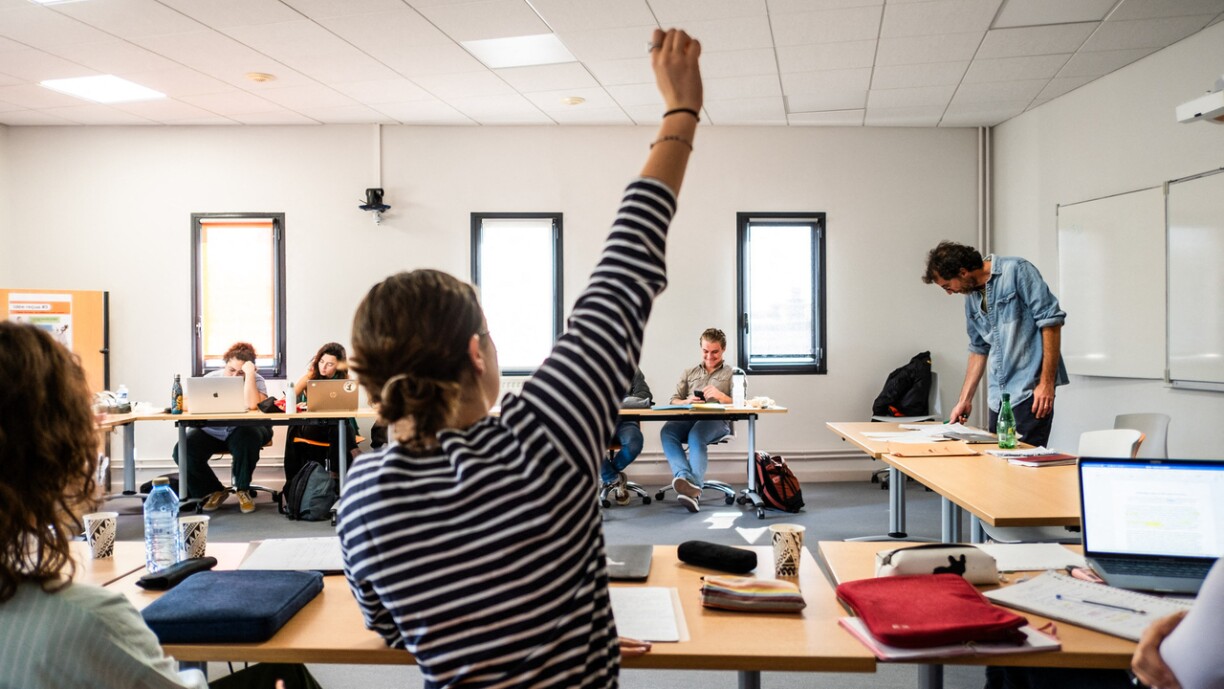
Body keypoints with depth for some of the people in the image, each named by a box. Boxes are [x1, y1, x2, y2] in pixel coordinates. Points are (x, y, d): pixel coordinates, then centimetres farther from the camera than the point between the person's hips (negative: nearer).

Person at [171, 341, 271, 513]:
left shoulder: (256, 381, -8)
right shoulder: (211, 379, 2)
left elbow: (252, 405, -29)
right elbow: (190, 403, -3)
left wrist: (250, 373, -26)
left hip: (243, 431, -3)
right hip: (211, 432, 3)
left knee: (247, 438, -38)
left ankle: (243, 489, -11)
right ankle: (215, 491, 4)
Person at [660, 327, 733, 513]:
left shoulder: (733, 373, 19)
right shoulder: (689, 373, 29)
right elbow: (673, 401, 20)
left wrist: (721, 396, -14)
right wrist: (687, 402, -4)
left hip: (718, 421, -3)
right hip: (689, 419, 3)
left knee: (696, 435, -39)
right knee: (667, 431, -32)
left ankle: (694, 487, -49)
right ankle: (685, 477, -50)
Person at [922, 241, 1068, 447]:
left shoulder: (1016, 271, -9)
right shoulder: (971, 298, 13)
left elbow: (1051, 321, -13)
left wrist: (1047, 382, -17)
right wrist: (964, 400, 18)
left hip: (1029, 391, -7)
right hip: (998, 397, 7)